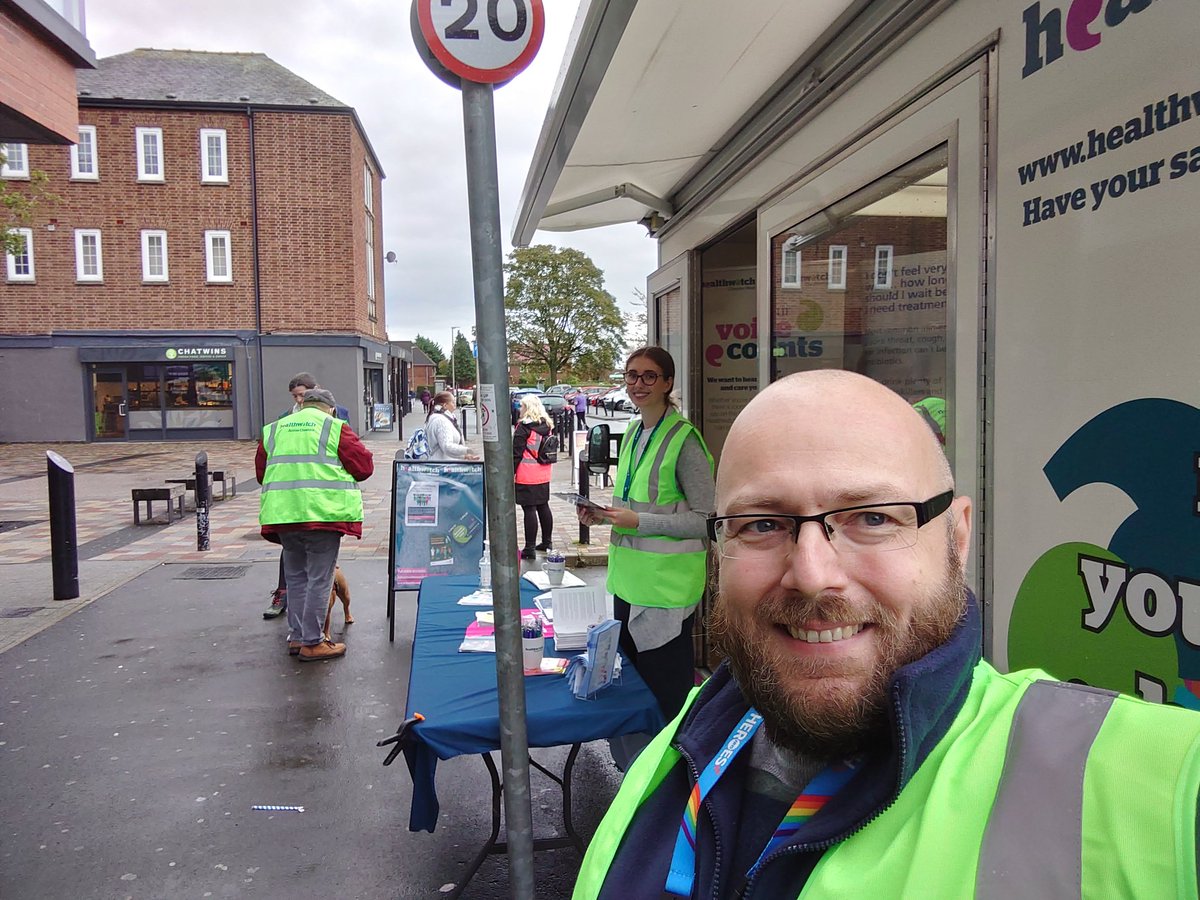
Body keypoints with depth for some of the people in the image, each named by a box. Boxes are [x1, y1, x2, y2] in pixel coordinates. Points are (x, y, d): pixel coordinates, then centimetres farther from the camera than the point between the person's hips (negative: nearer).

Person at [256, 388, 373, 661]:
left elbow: (261, 472, 19)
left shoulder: (274, 430, 14)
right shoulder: (334, 428, -1)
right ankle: (312, 643, 5)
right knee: (319, 579, 1)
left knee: (296, 577, 17)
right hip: (322, 513, -5)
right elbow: (364, 466, -2)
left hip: (283, 514, 5)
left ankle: (296, 637, 24)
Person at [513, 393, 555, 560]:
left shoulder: (524, 427, -13)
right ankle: (546, 542, 26)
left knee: (529, 509, -5)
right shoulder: (547, 426, 9)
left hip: (527, 476, -8)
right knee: (543, 507, 16)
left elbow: (516, 453, -14)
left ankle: (530, 548, -3)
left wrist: (510, 473, -8)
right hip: (543, 475, 8)